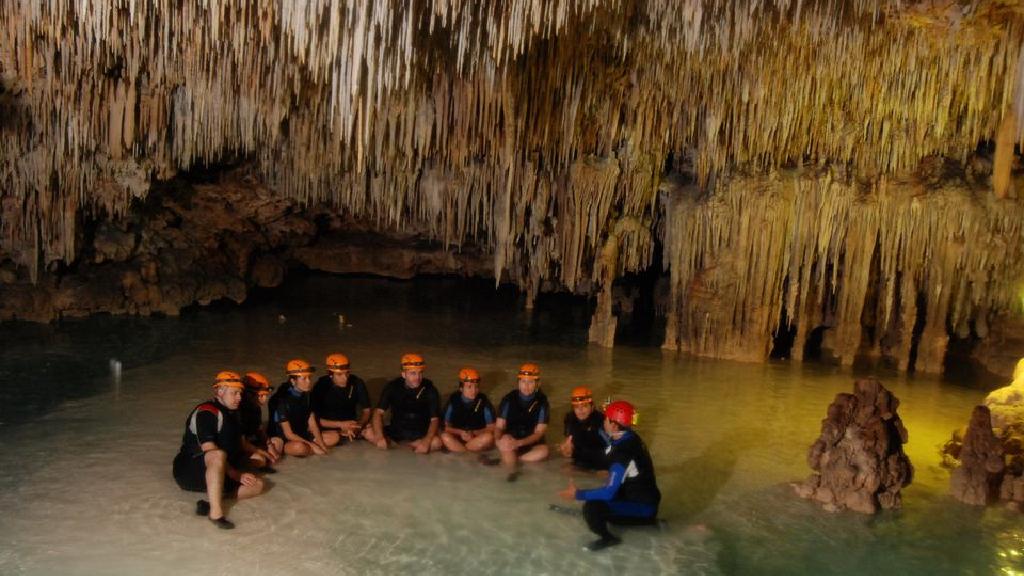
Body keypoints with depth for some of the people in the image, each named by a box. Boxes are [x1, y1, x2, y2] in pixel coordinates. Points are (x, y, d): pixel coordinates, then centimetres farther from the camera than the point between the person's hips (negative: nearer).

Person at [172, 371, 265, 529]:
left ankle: (212, 502, -22)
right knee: (219, 455, -40)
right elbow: (210, 451, -22)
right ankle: (215, 511, -39)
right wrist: (236, 475, -22)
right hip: (188, 471, -9)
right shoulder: (206, 412, -14)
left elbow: (239, 443, 27)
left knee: (257, 485, -8)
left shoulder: (231, 414, 14)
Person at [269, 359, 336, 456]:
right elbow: (289, 435, -19)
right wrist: (313, 446, -22)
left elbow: (312, 424, 1)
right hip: (283, 441, -7)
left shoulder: (306, 396, 3)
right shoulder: (283, 400, -20)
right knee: (300, 447, -38)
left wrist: (322, 445, -13)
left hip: (302, 437, 7)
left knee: (334, 436, -6)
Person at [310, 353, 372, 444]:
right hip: (328, 426, -4)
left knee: (372, 432, -22)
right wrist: (341, 424, -26)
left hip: (350, 423, 4)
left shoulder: (357, 383, -11)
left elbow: (366, 411, -4)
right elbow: (314, 418, -16)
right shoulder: (322, 385, -18)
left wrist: (358, 426, -25)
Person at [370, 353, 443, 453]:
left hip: (420, 433, 0)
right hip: (396, 430, 0)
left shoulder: (429, 389, -14)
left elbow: (434, 419, -13)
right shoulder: (392, 387, -12)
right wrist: (379, 437, -32)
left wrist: (426, 441, -30)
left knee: (436, 442, -31)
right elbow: (379, 412, -15)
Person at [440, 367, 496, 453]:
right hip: (458, 437, 0)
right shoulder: (453, 400, -4)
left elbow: (491, 428, -5)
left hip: (478, 438, 0)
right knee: (445, 437, -30)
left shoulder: (483, 401, -7)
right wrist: (460, 432, -20)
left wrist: (473, 433, -19)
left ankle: (456, 449, -18)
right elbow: (446, 427, -1)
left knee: (488, 437, -32)